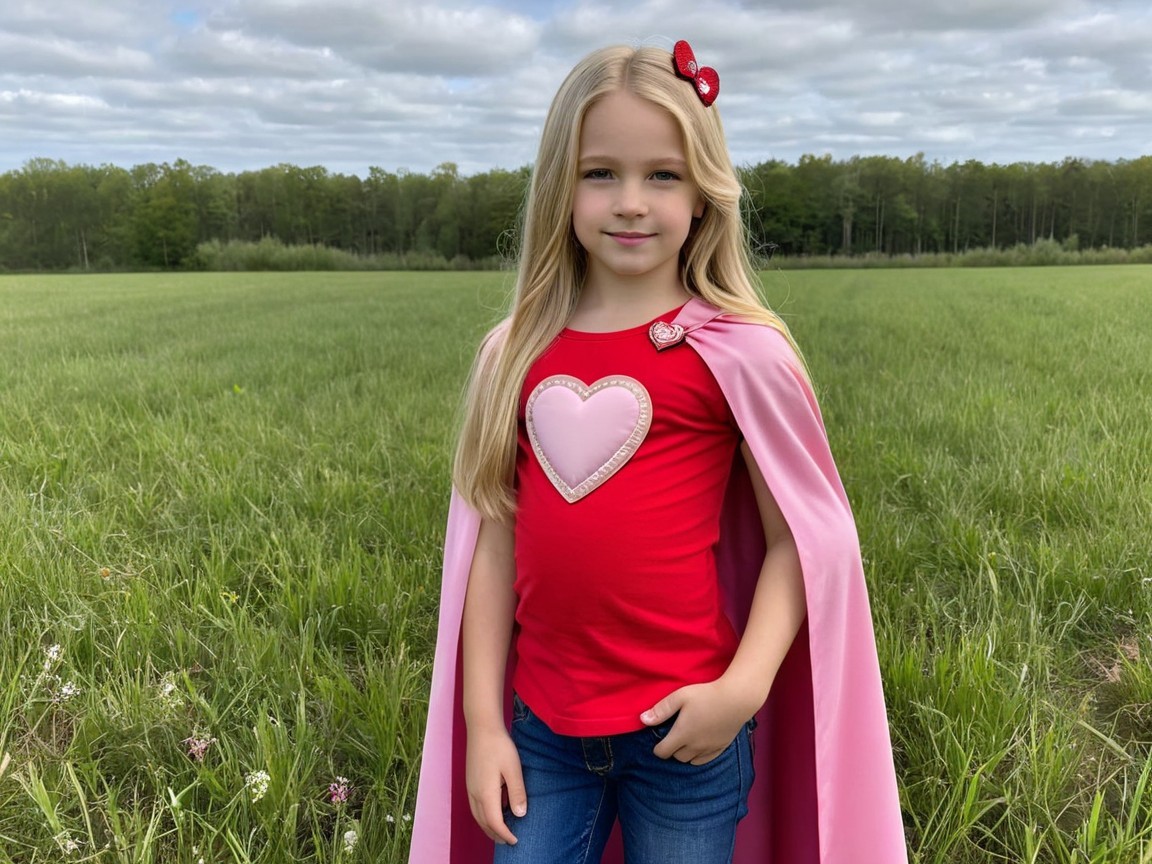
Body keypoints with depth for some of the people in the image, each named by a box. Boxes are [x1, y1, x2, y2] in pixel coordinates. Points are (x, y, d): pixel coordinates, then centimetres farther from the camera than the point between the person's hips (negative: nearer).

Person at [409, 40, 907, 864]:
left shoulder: (738, 351, -10)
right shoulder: (516, 353, 0)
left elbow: (804, 538, -5)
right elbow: (493, 542, 2)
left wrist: (744, 688, -15)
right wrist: (483, 721, 2)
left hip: (683, 728, -2)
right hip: (544, 727, 3)